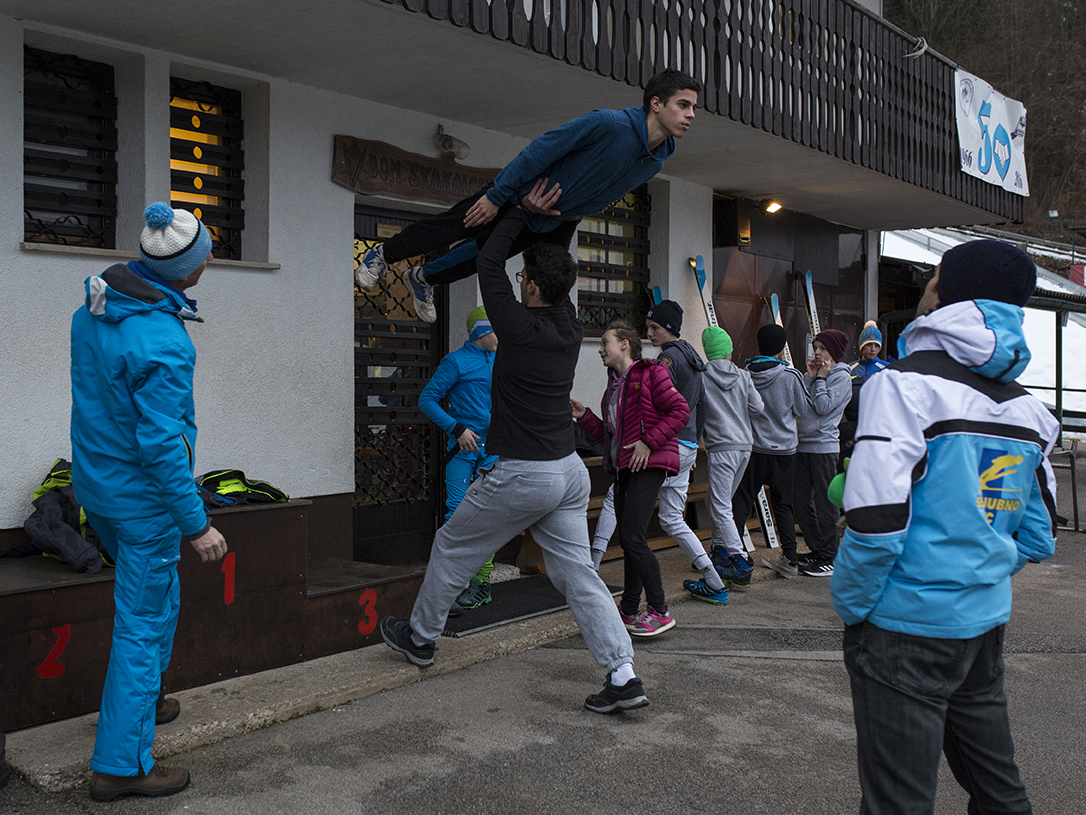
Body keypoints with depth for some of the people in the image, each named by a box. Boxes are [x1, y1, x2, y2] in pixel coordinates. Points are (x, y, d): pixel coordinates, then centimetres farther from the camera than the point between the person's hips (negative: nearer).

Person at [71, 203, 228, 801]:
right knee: (144, 622, 2)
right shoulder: (163, 343, -28)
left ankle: (138, 696, 43)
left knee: (155, 596, 28)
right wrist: (197, 524, -20)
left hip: (93, 483, 9)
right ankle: (120, 765, 10)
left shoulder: (93, 307, -1)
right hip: (141, 497, -9)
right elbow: (161, 443, -27)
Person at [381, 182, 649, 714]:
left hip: (522, 476, -7)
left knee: (453, 547, 14)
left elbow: (489, 262, -6)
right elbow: (556, 276, 22)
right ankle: (623, 676, -1)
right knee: (577, 573, 6)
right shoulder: (571, 328, 3)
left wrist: (523, 211, 1)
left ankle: (419, 637, 31)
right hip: (569, 471, 7)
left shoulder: (520, 327, -17)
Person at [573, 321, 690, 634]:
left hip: (648, 466, -9)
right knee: (627, 540, 11)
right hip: (624, 467, 9)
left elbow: (680, 411, -12)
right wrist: (584, 416, 12)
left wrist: (648, 441, -18)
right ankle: (630, 609, 21)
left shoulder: (650, 373, -5)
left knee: (632, 537, -16)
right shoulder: (613, 386, 19)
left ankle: (659, 611, -8)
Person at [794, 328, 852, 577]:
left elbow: (824, 407, -15)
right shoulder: (812, 373, 16)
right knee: (800, 501, 9)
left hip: (823, 447, -7)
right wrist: (810, 376, 1)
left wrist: (820, 378, -8)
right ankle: (816, 550, 20)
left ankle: (829, 558, 4)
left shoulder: (841, 377, -4)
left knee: (824, 503, -3)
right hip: (802, 445, 7)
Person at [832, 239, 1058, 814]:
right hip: (986, 624, 7)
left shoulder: (905, 383, -14)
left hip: (906, 631, -7)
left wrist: (850, 604, -7)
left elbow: (876, 523, -21)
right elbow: (1039, 539, 12)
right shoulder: (1025, 408, 8)